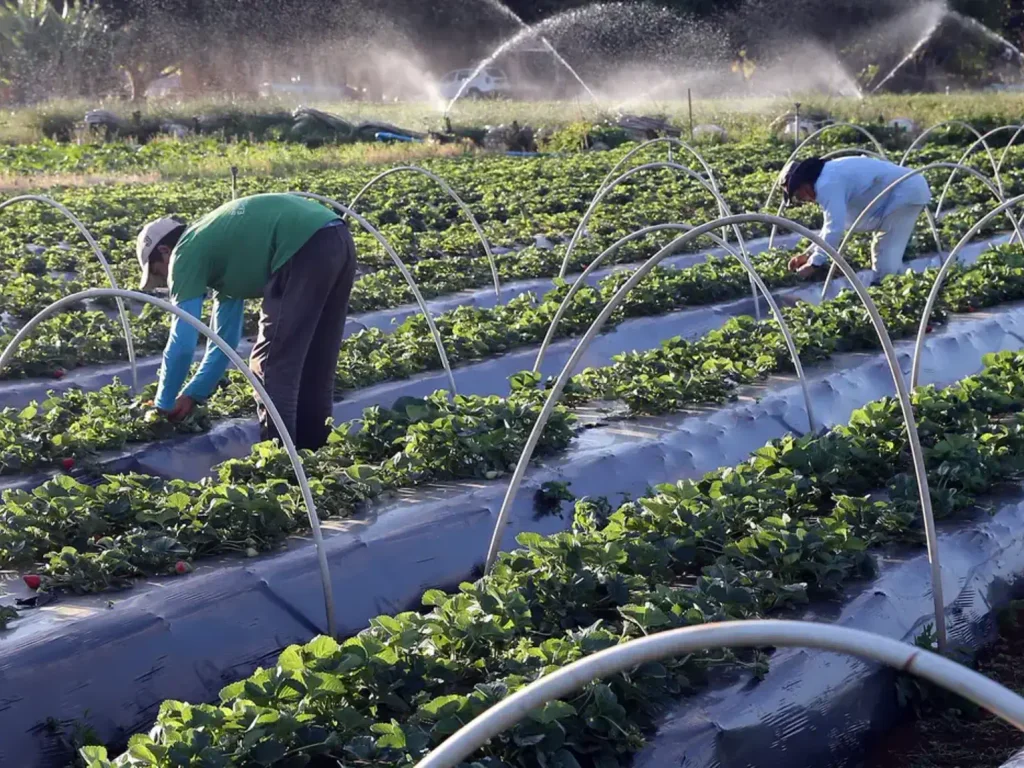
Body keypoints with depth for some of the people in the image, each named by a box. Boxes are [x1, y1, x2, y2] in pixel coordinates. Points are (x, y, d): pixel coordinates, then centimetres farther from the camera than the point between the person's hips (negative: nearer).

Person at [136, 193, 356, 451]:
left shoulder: (186, 255, 7)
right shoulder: (217, 250, 31)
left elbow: (182, 343, 5)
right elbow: (225, 339, 36)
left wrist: (163, 404, 18)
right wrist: (193, 394, 39)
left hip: (305, 248, -9)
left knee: (272, 362, 2)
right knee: (314, 363, 18)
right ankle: (312, 448, 25)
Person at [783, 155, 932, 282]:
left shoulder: (827, 185, -21)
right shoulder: (830, 176, 13)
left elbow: (835, 228, -26)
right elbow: (833, 224, 23)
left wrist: (814, 264, -17)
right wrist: (809, 253, 20)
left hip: (906, 193, -11)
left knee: (886, 263, -13)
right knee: (883, 254, 22)